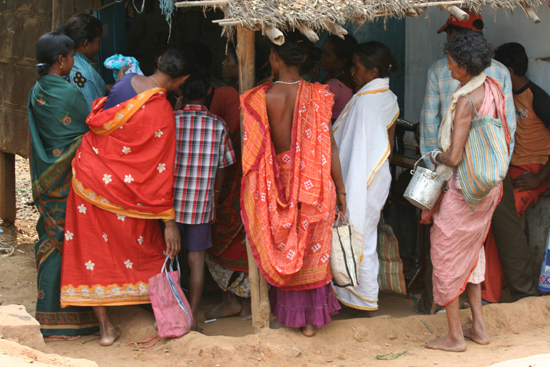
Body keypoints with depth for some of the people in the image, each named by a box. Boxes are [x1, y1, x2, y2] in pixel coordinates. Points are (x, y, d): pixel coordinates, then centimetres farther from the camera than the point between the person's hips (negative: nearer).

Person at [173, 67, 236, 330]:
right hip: (202, 203, 1)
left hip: (172, 201, -1)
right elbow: (220, 170, 2)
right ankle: (192, 315, 8)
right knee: (196, 258, 7)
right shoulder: (218, 125, -4)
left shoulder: (171, 121, -9)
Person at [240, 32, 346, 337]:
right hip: (313, 185, 0)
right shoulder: (317, 95, -10)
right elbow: (328, 145, -7)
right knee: (313, 250, 13)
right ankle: (312, 319, 19)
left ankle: (289, 313, 28)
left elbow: (254, 148, -7)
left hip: (277, 182, 0)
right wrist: (339, 188, 0)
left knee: (283, 250, 18)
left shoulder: (261, 98, -13)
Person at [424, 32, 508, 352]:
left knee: (447, 256, 5)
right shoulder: (493, 89, 2)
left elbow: (454, 157, -26)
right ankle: (479, 327, 27)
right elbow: (505, 142, 12)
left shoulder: (465, 101, -24)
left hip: (462, 189, -9)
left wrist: (436, 155, -5)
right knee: (471, 252, 21)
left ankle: (455, 337, 12)